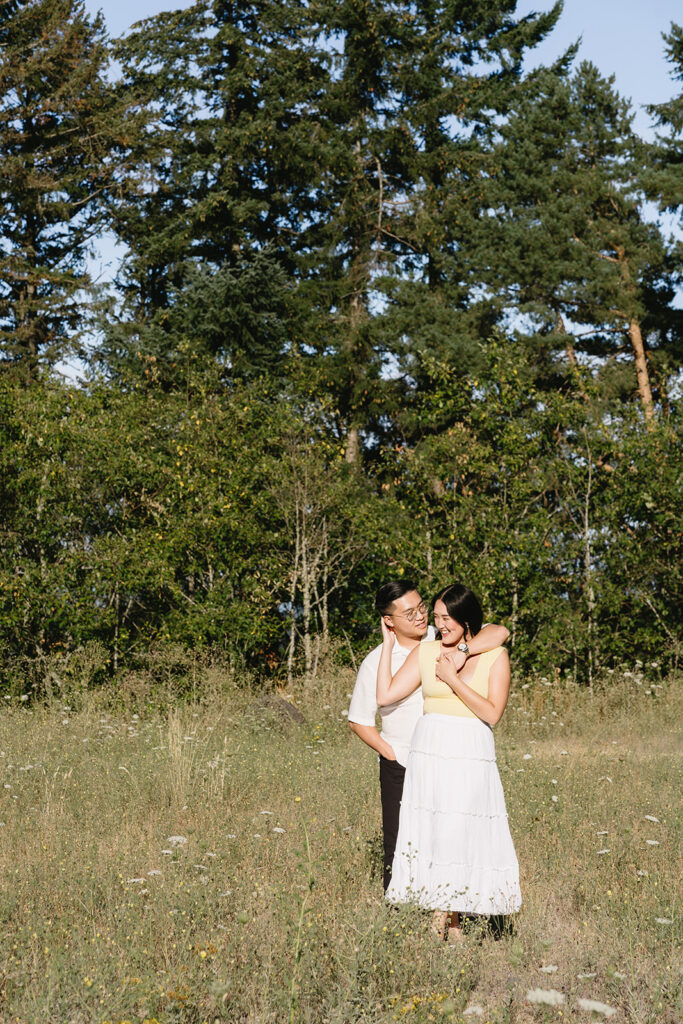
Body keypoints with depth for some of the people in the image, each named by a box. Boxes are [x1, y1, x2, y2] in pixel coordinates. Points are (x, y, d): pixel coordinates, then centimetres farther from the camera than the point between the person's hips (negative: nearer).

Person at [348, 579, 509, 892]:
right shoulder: (376, 662, -3)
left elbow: (498, 633, -13)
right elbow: (359, 720, 5)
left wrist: (462, 652, -28)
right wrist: (390, 753, -4)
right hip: (401, 769, -1)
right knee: (399, 847, 3)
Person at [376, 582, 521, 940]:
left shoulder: (494, 655, 1)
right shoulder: (425, 652, 7)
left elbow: (492, 713, -8)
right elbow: (385, 696, 0)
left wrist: (453, 680, -11)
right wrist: (388, 645, 3)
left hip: (471, 756, -1)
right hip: (430, 753, 2)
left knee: (464, 834, -2)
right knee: (433, 833, -1)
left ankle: (449, 920, 11)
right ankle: (447, 923, 7)